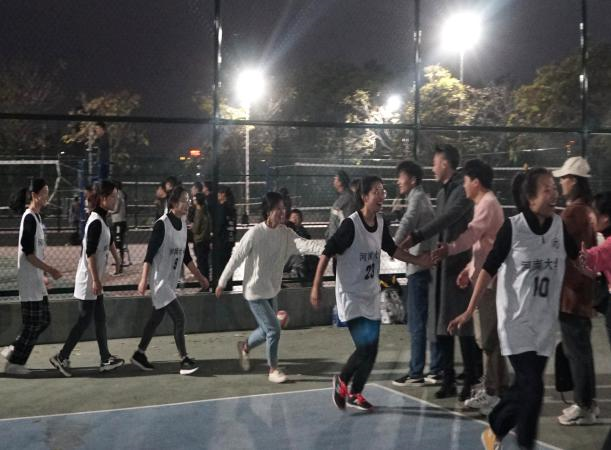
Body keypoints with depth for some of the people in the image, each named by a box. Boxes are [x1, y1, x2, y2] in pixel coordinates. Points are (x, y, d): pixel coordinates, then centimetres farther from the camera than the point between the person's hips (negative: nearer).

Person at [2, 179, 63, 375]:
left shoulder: (36, 217, 13)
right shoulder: (29, 219, -16)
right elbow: (28, 254, -20)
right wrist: (49, 269, -20)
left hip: (36, 280, 10)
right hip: (29, 280, -10)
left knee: (43, 320, 13)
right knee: (33, 323, -3)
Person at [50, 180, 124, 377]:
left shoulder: (101, 219, 9)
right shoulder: (96, 222, -20)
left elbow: (108, 241, 27)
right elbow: (90, 253, -23)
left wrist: (117, 259, 38)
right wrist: (95, 280, -23)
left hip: (95, 280, 10)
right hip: (88, 281, -10)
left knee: (100, 319, 12)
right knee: (84, 320, -3)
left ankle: (106, 359, 17)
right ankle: (62, 357, 7)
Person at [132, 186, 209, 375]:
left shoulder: (183, 224, 7)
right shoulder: (162, 224, -17)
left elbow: (186, 256, 16)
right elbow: (150, 254, -19)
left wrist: (199, 276, 18)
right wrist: (144, 280, -25)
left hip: (171, 280, 8)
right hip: (160, 280, -8)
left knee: (157, 318, 14)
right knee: (179, 317, -9)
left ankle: (140, 354, 26)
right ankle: (184, 360, -2)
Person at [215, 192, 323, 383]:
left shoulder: (285, 233, -4)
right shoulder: (255, 233, -19)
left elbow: (303, 244, -21)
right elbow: (236, 258, -12)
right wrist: (222, 283, -5)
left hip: (272, 291, 6)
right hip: (255, 291, -6)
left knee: (266, 330, 17)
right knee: (273, 329, -8)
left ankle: (245, 347, 46)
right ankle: (273, 369, 12)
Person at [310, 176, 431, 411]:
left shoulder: (381, 223, 2)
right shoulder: (351, 224, -18)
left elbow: (392, 249, 17)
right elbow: (327, 253, -15)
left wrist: (418, 259, 6)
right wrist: (316, 287, -16)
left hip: (372, 297, 7)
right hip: (351, 297, -7)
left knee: (371, 351, 8)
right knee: (365, 347, -13)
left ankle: (355, 394, 26)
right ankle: (341, 381, 12)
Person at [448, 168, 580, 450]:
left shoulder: (560, 226, -1)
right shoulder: (513, 227, -13)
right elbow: (489, 269, -9)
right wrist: (469, 312, -8)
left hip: (545, 322, 4)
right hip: (517, 320, -4)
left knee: (524, 386, 11)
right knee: (532, 387, -9)